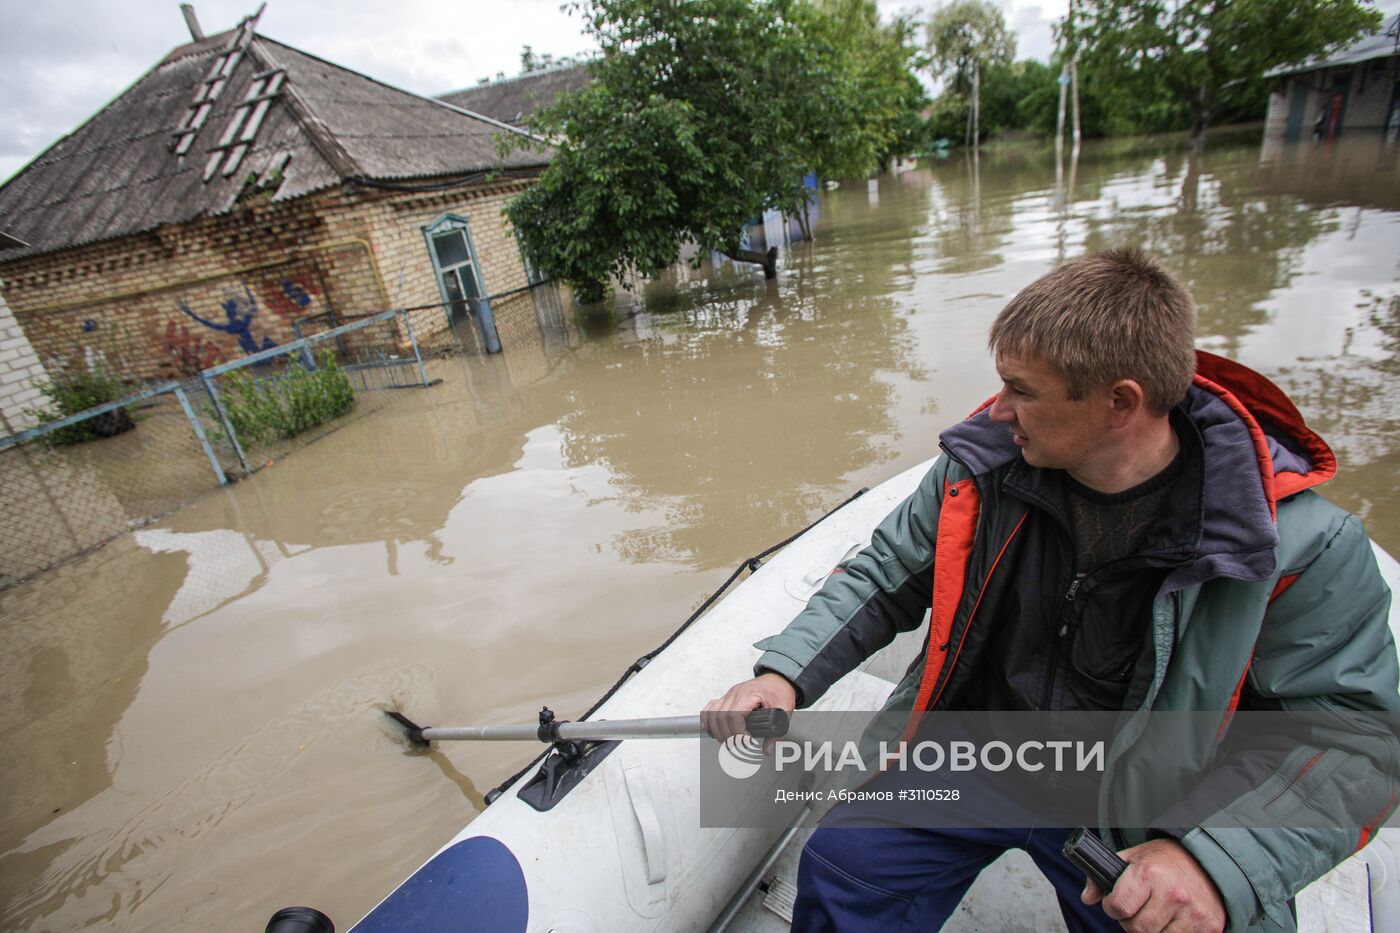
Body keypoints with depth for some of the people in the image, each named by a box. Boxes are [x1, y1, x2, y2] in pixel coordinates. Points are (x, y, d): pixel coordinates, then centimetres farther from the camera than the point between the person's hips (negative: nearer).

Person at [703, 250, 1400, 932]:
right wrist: (787, 672, -15)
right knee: (839, 865, -9)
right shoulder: (983, 466, -12)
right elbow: (885, 577, -3)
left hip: (1139, 821, 0)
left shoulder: (1300, 545, -19)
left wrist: (1219, 862, -26)